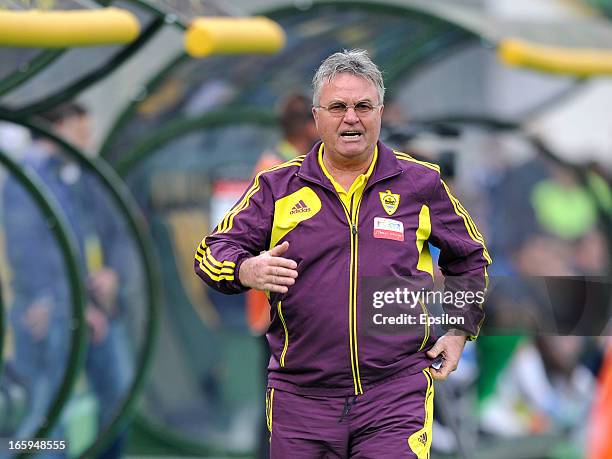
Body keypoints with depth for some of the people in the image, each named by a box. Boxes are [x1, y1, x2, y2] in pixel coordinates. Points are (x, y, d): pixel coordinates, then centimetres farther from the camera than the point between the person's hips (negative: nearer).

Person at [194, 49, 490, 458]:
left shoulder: (420, 183, 9)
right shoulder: (279, 187, 8)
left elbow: (470, 258, 23)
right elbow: (214, 252, 4)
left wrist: (460, 331, 12)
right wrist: (247, 270, -18)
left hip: (397, 397, -1)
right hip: (301, 399, 1)